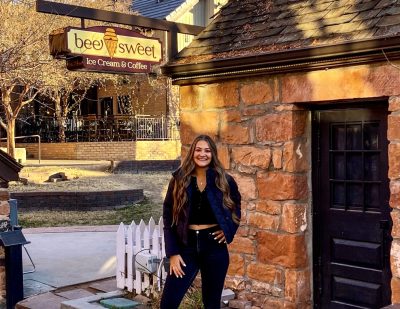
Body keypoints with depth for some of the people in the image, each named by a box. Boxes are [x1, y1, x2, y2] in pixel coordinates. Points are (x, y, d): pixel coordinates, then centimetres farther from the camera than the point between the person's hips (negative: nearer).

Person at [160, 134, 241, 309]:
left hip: (214, 247, 0)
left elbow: (236, 206, 18)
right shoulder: (179, 180, -1)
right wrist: (172, 253, -6)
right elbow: (168, 218, 0)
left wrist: (229, 230, 2)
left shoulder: (224, 181, 0)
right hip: (187, 246, 0)